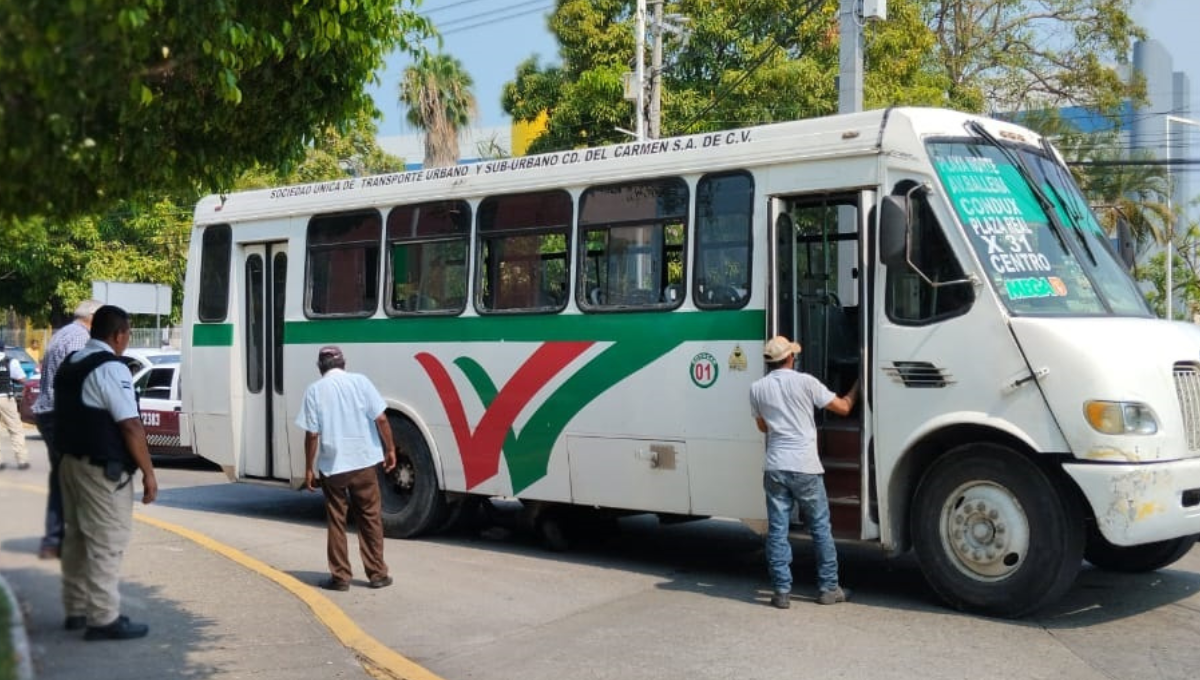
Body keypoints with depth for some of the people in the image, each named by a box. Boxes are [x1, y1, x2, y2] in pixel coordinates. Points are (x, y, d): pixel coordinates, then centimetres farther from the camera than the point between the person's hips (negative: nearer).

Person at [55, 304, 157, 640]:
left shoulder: (69, 364, 11)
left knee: (76, 538, 17)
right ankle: (104, 619, 1)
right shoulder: (111, 369, -17)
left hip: (70, 461, 9)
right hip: (102, 470, -9)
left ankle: (76, 610, 27)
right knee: (106, 543, -3)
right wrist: (148, 473, -15)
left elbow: (69, 416, 17)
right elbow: (131, 426, -20)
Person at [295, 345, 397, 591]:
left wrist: (309, 468, 4)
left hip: (332, 466, 0)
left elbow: (312, 434, -5)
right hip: (363, 462, 1)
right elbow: (381, 419, -6)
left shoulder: (315, 390, -4)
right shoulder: (360, 382, -2)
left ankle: (340, 577, 12)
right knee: (371, 518, 11)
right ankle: (377, 574, 15)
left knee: (336, 521, 10)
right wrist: (390, 450, 5)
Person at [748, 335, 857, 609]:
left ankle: (782, 591, 5)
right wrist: (857, 386, 20)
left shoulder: (757, 388, 5)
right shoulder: (805, 382, -5)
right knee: (820, 528, 10)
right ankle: (828, 588, 15)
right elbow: (843, 407, 3)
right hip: (805, 467, -2)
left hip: (775, 468, 2)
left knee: (777, 530, 6)